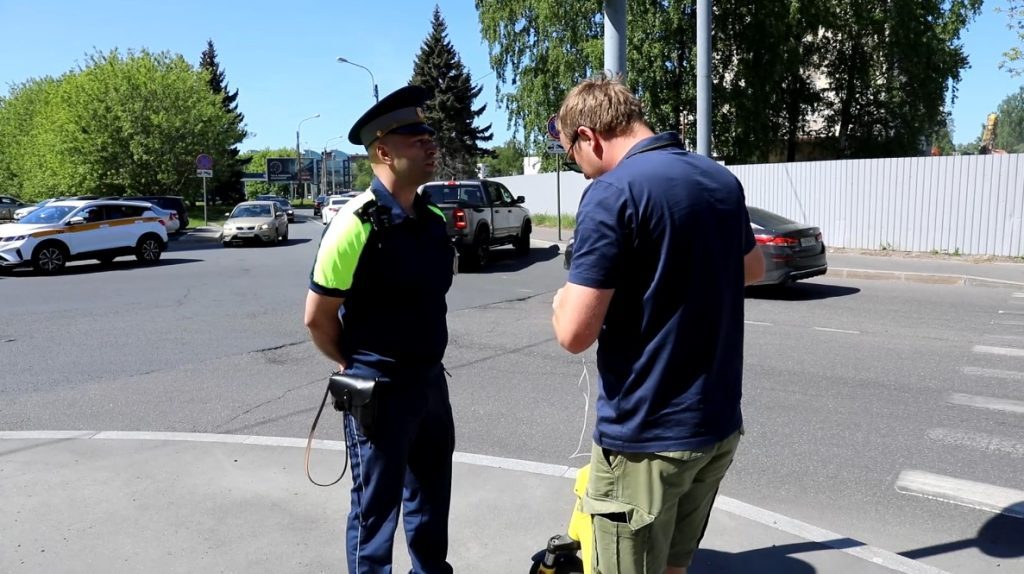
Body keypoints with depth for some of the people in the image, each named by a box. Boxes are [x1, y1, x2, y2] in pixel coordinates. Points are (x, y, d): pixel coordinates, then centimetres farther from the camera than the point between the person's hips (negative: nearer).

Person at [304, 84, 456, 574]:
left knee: (431, 496, 23)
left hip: (431, 379, 7)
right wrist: (358, 367, 0)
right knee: (376, 507, 8)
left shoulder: (434, 220, 2)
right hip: (378, 388, -7)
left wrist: (425, 361, 15)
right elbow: (317, 318, -13)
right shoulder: (356, 223, -19)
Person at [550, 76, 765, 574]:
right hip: (719, 422, 8)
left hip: (646, 435, -8)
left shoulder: (612, 192, -19)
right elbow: (753, 268, 24)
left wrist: (562, 300, -1)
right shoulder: (722, 179, 6)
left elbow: (575, 334, -21)